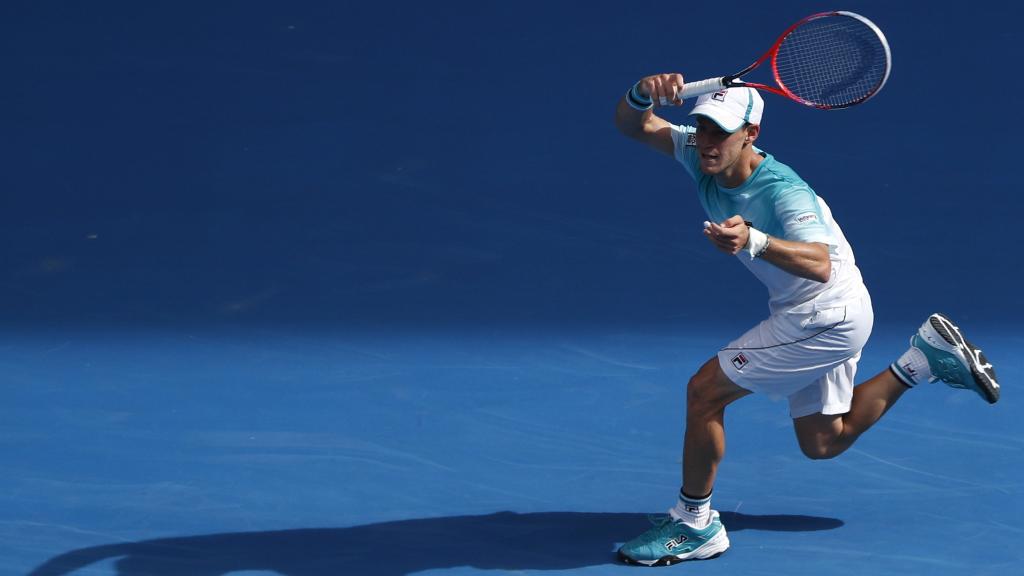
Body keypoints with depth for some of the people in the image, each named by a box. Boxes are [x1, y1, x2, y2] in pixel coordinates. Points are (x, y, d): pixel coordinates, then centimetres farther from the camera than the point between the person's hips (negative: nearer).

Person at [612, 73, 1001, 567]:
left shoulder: (782, 192, -31)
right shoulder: (703, 155, -9)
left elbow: (820, 264, -47)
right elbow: (632, 125, -13)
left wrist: (753, 242, -65)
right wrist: (643, 94, -38)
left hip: (826, 315, -9)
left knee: (704, 391, -12)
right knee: (822, 443, 20)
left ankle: (695, 525, 2)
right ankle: (926, 357, 23)